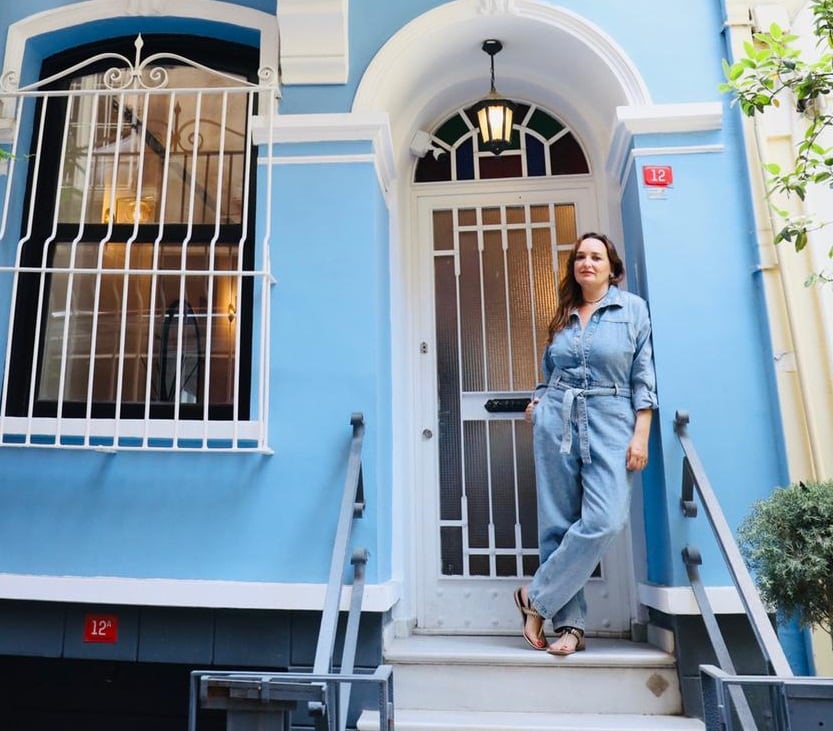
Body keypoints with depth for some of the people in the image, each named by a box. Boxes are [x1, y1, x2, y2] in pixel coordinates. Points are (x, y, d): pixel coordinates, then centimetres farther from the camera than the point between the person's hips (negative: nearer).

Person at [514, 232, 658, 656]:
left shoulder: (634, 308, 6)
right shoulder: (563, 315, 15)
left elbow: (644, 375, 1)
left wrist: (641, 434, -7)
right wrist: (537, 403, 6)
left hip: (610, 422, -2)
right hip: (556, 420, 3)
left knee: (604, 521, -17)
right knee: (558, 522, 0)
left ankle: (536, 598, -1)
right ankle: (569, 623, 10)